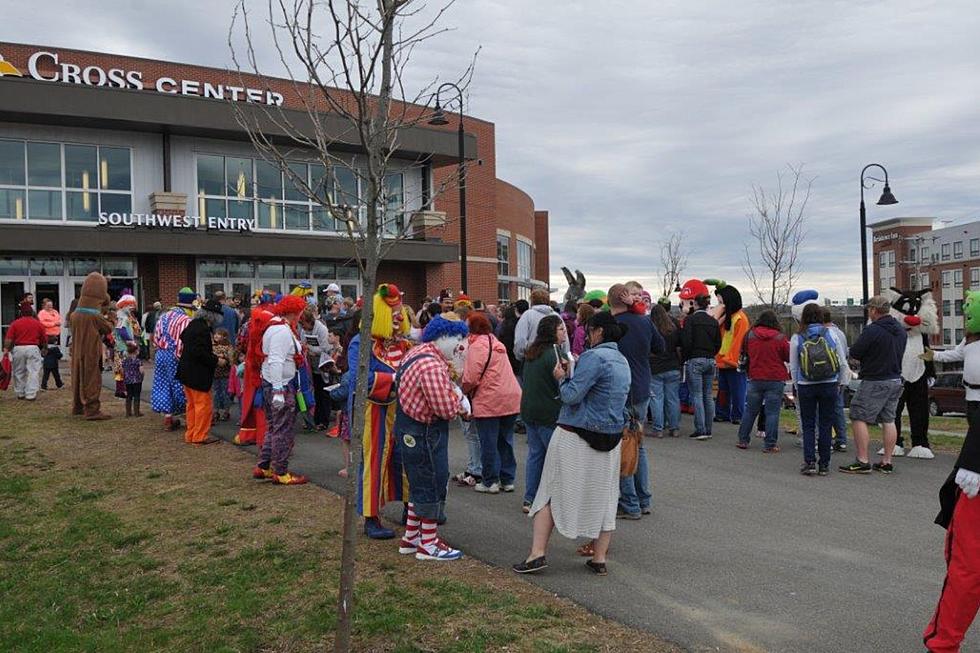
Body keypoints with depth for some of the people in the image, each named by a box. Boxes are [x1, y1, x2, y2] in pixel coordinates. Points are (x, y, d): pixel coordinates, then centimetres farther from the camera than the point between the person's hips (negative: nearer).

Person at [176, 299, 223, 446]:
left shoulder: (193, 324, 9)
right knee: (204, 405, 0)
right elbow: (200, 353, -27)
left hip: (187, 372, 10)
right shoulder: (203, 329, -22)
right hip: (198, 374, -10)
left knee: (192, 404, 18)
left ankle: (191, 435, 26)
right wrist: (215, 360, -15)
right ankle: (200, 437, 7)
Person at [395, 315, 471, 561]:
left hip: (412, 428, 11)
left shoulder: (418, 352, 9)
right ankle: (428, 545, 15)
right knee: (432, 485, 2)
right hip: (424, 433, -11)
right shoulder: (431, 366, -26)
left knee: (420, 484, 20)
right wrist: (460, 398, -8)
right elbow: (446, 409, -28)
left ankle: (410, 538, 32)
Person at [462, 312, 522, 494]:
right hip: (511, 399, 8)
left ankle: (490, 482, 12)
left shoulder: (477, 346, -11)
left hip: (489, 401, -8)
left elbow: (471, 378, -17)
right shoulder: (495, 341, 17)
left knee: (488, 443, 3)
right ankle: (507, 480, 21)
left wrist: (462, 392, 1)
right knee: (505, 441, 15)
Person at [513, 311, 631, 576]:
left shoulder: (594, 356, -16)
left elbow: (572, 396, -20)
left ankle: (537, 553, 3)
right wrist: (572, 376, 12)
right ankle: (599, 558, 19)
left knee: (553, 492, 3)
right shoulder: (623, 361, 11)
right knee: (603, 497, 13)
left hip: (576, 437, -7)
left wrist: (562, 378, -1)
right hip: (610, 439, 7)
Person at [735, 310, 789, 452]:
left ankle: (743, 440, 17)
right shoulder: (780, 338, -7)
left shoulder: (750, 335, 0)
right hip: (775, 380, -2)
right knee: (772, 412, 1)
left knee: (750, 410, 12)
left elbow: (743, 353, 14)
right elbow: (789, 357, 0)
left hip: (755, 379, 2)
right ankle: (769, 445, 2)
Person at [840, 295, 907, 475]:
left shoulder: (872, 330, -17)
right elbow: (899, 353, 19)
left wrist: (866, 357, 6)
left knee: (859, 419, -2)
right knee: (888, 421, 11)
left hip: (874, 382, -8)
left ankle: (863, 461, -4)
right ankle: (887, 462, 14)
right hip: (896, 380, 8)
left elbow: (854, 353, -14)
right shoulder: (901, 330, 9)